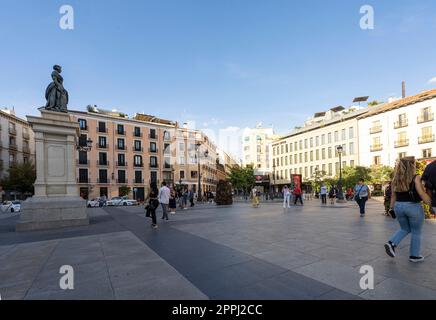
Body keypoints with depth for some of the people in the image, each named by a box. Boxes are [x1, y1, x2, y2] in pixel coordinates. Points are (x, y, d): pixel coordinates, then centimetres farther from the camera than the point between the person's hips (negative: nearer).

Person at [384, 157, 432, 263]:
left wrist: (392, 208, 14)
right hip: (414, 207, -5)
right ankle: (414, 255, 19)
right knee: (416, 232, 12)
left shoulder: (396, 179, 5)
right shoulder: (416, 178, -10)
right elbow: (422, 194, -14)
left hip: (398, 206, 5)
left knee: (404, 229, 21)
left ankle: (391, 243, 3)